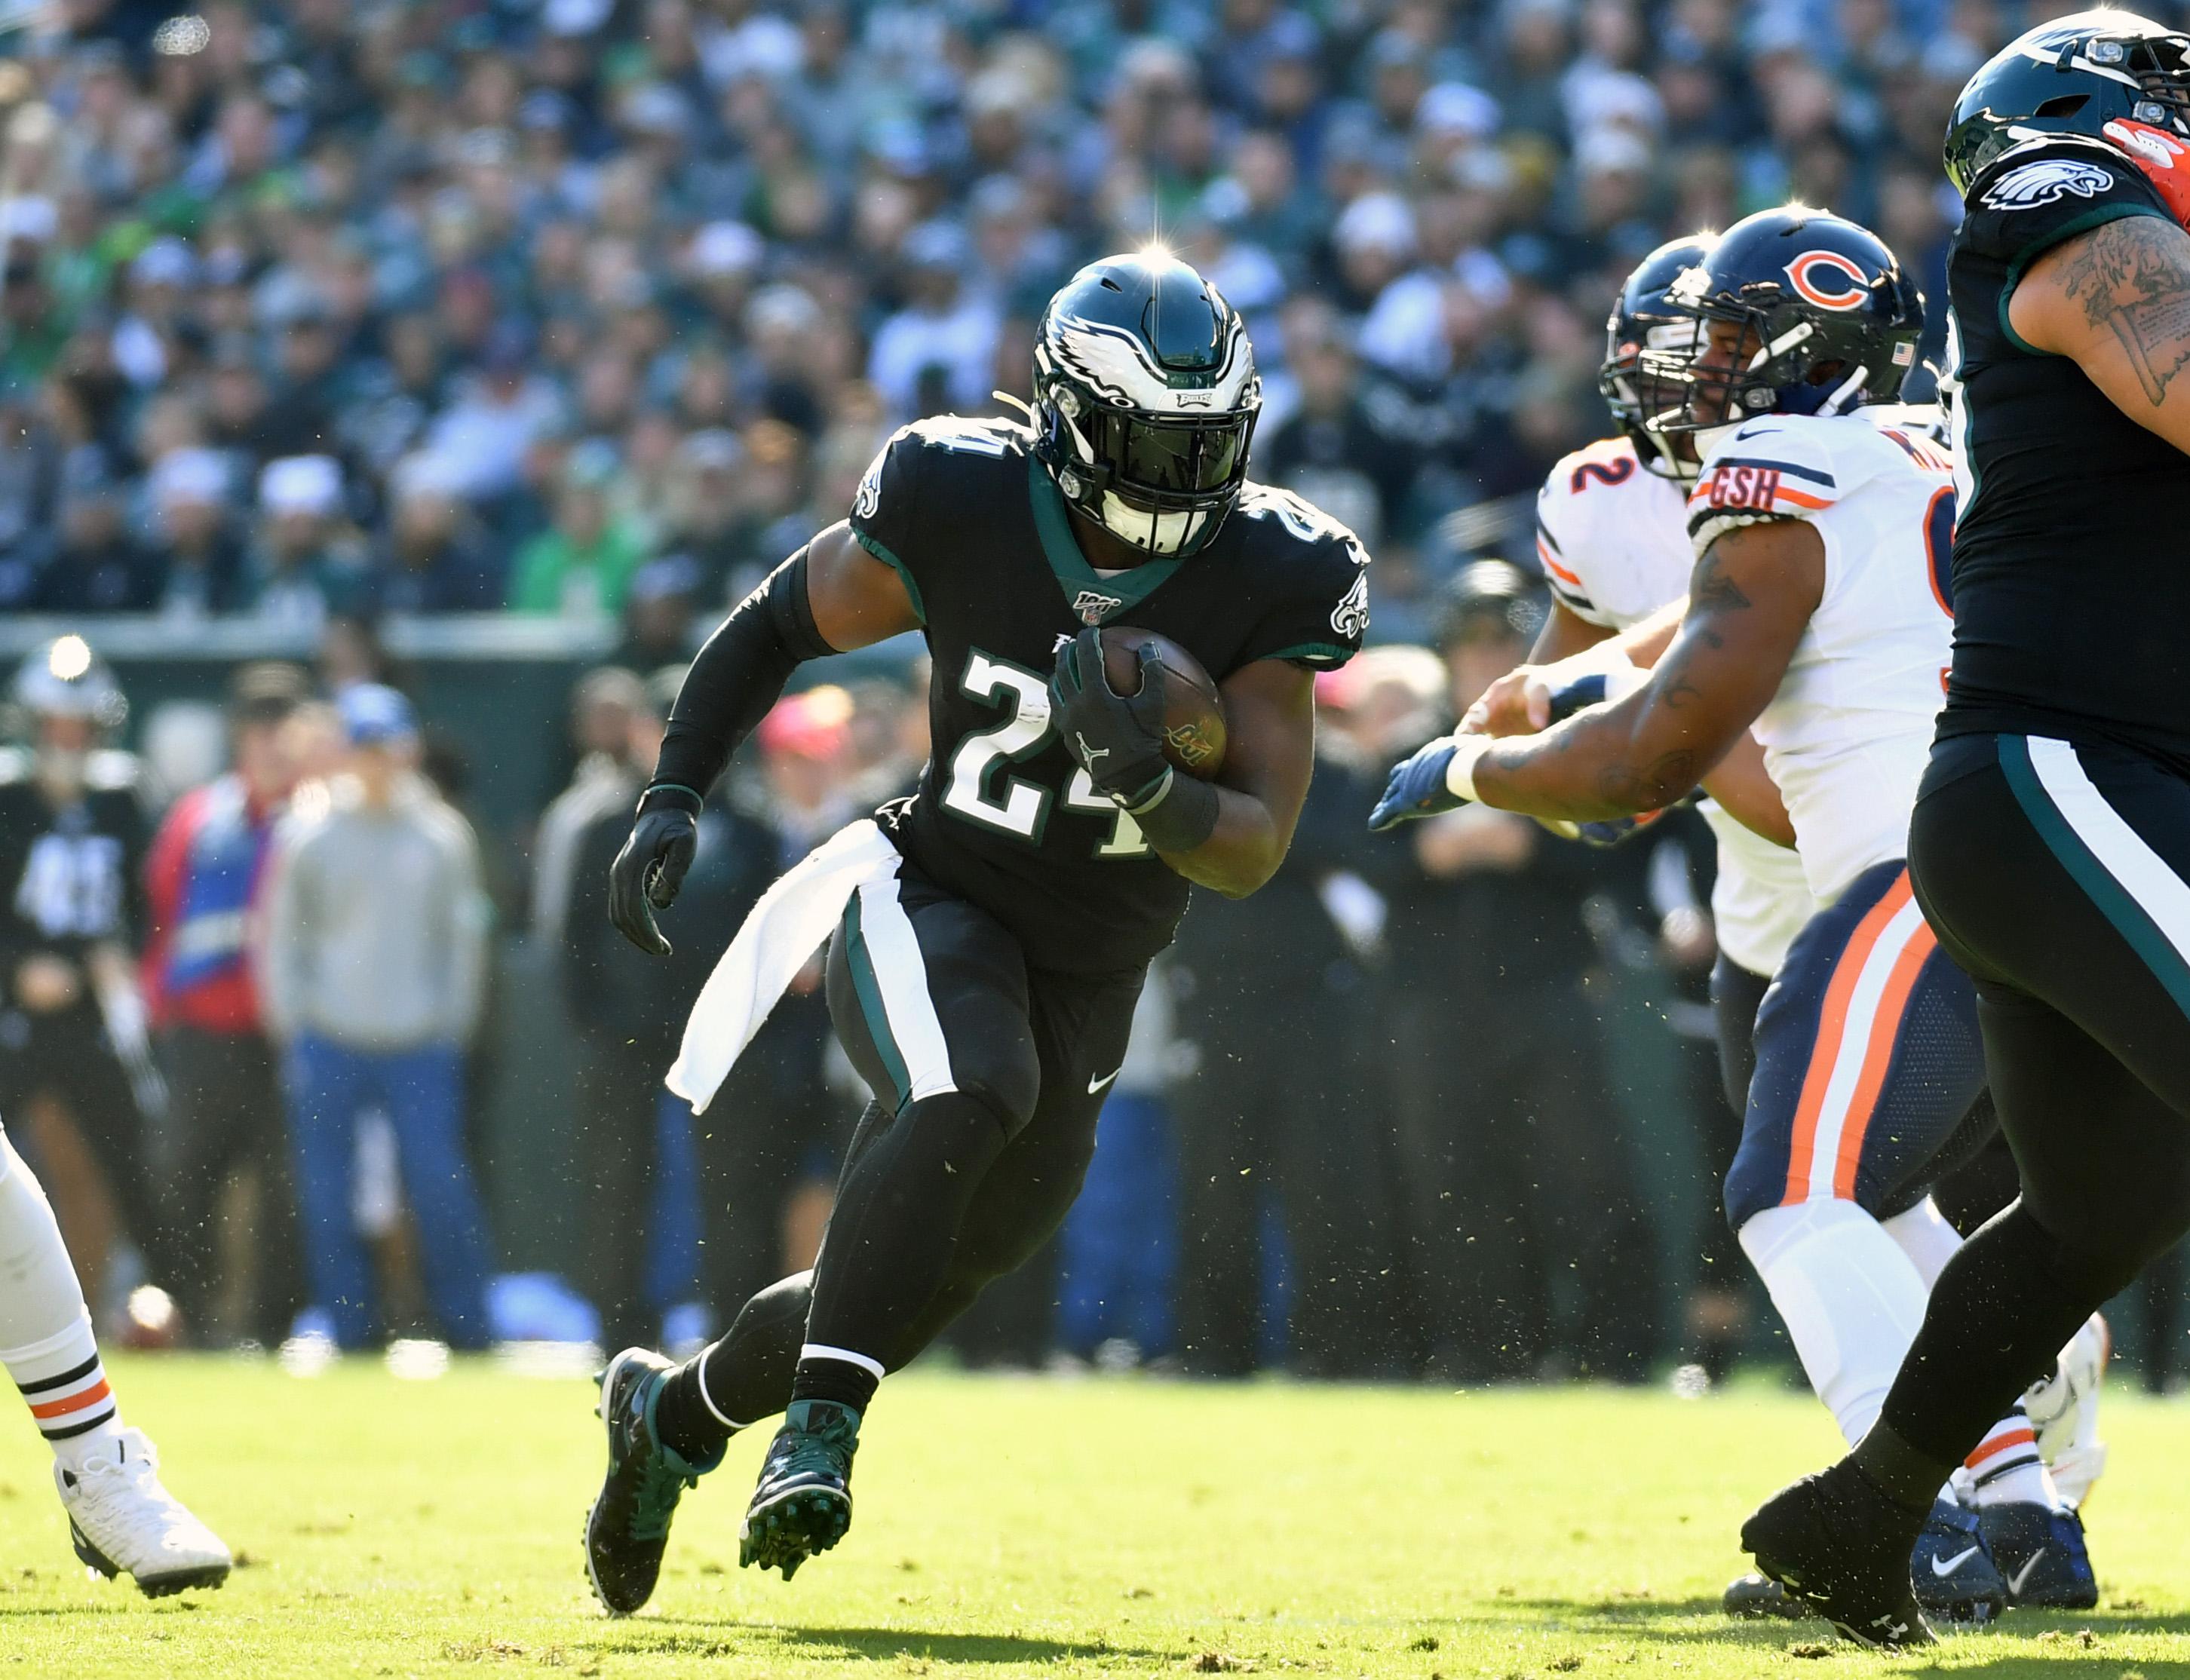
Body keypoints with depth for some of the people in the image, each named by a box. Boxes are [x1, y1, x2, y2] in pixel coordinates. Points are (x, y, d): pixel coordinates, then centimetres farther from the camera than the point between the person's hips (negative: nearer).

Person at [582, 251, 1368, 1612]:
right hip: (932, 902, -3)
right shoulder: (959, 508, -16)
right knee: (970, 1094, -36)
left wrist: (1150, 786, -35)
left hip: (1086, 982, 3)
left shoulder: (1267, 583, -13)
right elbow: (781, 626, 2)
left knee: (929, 1281, 9)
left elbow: (1254, 853, -14)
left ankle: (674, 1411, 37)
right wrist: (674, 801, -8)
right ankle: (822, 1425, -34)